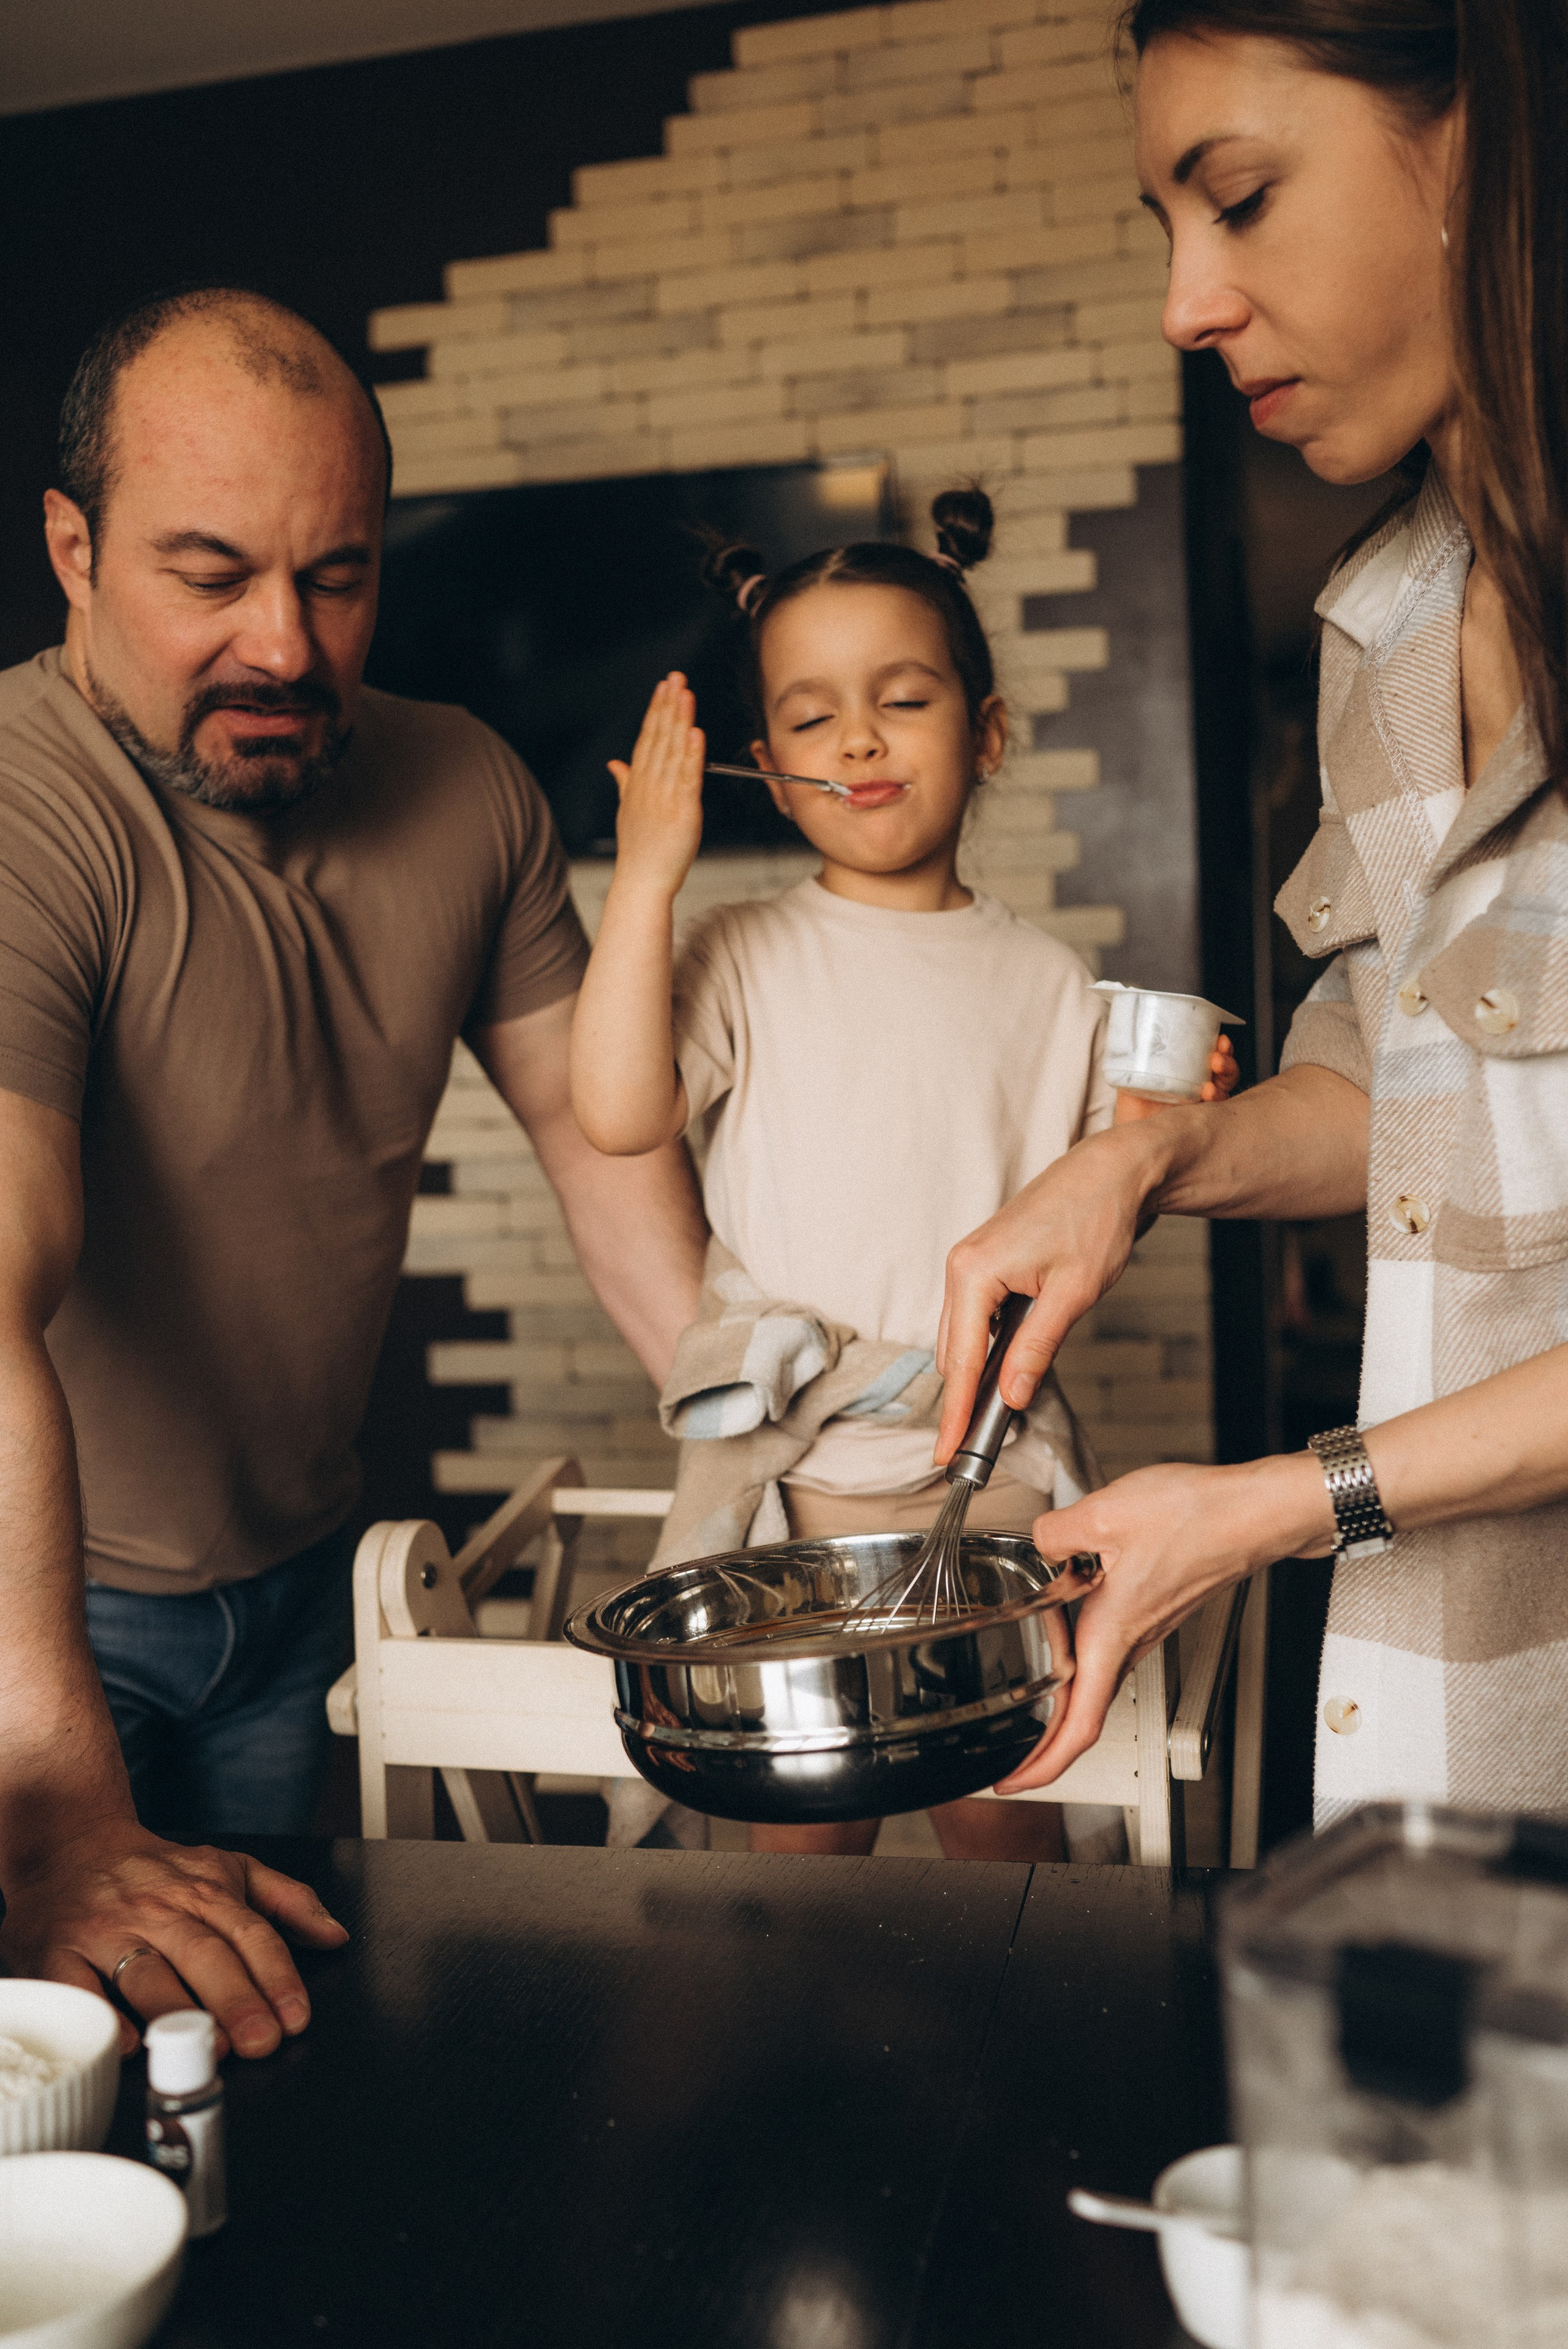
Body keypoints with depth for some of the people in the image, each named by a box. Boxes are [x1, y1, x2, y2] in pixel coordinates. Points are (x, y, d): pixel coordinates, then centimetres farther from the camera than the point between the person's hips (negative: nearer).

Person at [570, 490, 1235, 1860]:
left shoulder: (1049, 981, 6)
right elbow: (619, 1115, -16)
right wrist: (645, 876, -17)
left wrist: (1154, 1131, -9)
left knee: (1004, 1817, 9)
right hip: (802, 1472, -1)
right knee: (808, 1822, 5)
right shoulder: (744, 960, 0)